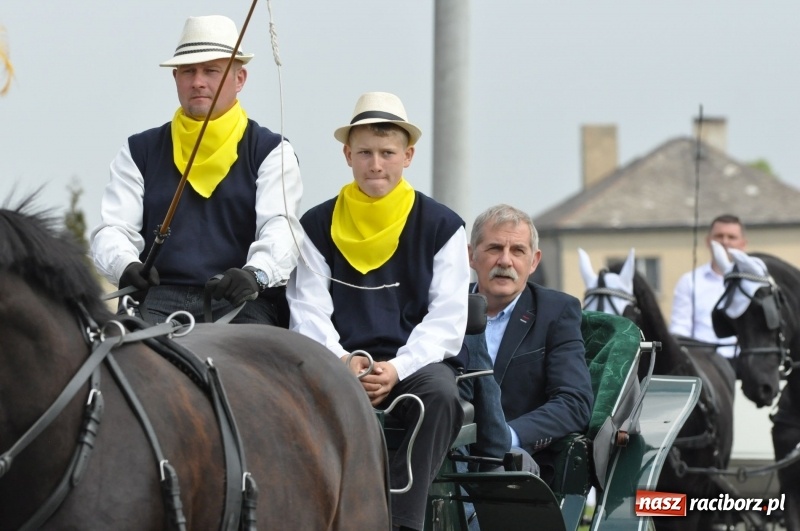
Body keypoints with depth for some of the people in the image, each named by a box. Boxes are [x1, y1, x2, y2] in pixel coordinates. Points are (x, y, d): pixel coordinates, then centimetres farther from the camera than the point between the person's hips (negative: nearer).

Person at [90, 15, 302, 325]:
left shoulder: (271, 152, 12)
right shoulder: (140, 152, 17)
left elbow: (280, 229, -4)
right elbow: (112, 230, 8)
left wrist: (256, 273, -28)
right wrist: (126, 267, -18)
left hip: (240, 303, -1)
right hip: (157, 299, 1)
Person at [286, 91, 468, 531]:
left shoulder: (441, 226, 6)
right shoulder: (318, 226, 10)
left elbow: (447, 318, 0)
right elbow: (309, 310, 3)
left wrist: (398, 368, -17)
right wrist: (338, 361, -18)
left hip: (414, 363, 0)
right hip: (339, 364, 0)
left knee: (441, 394, -36)